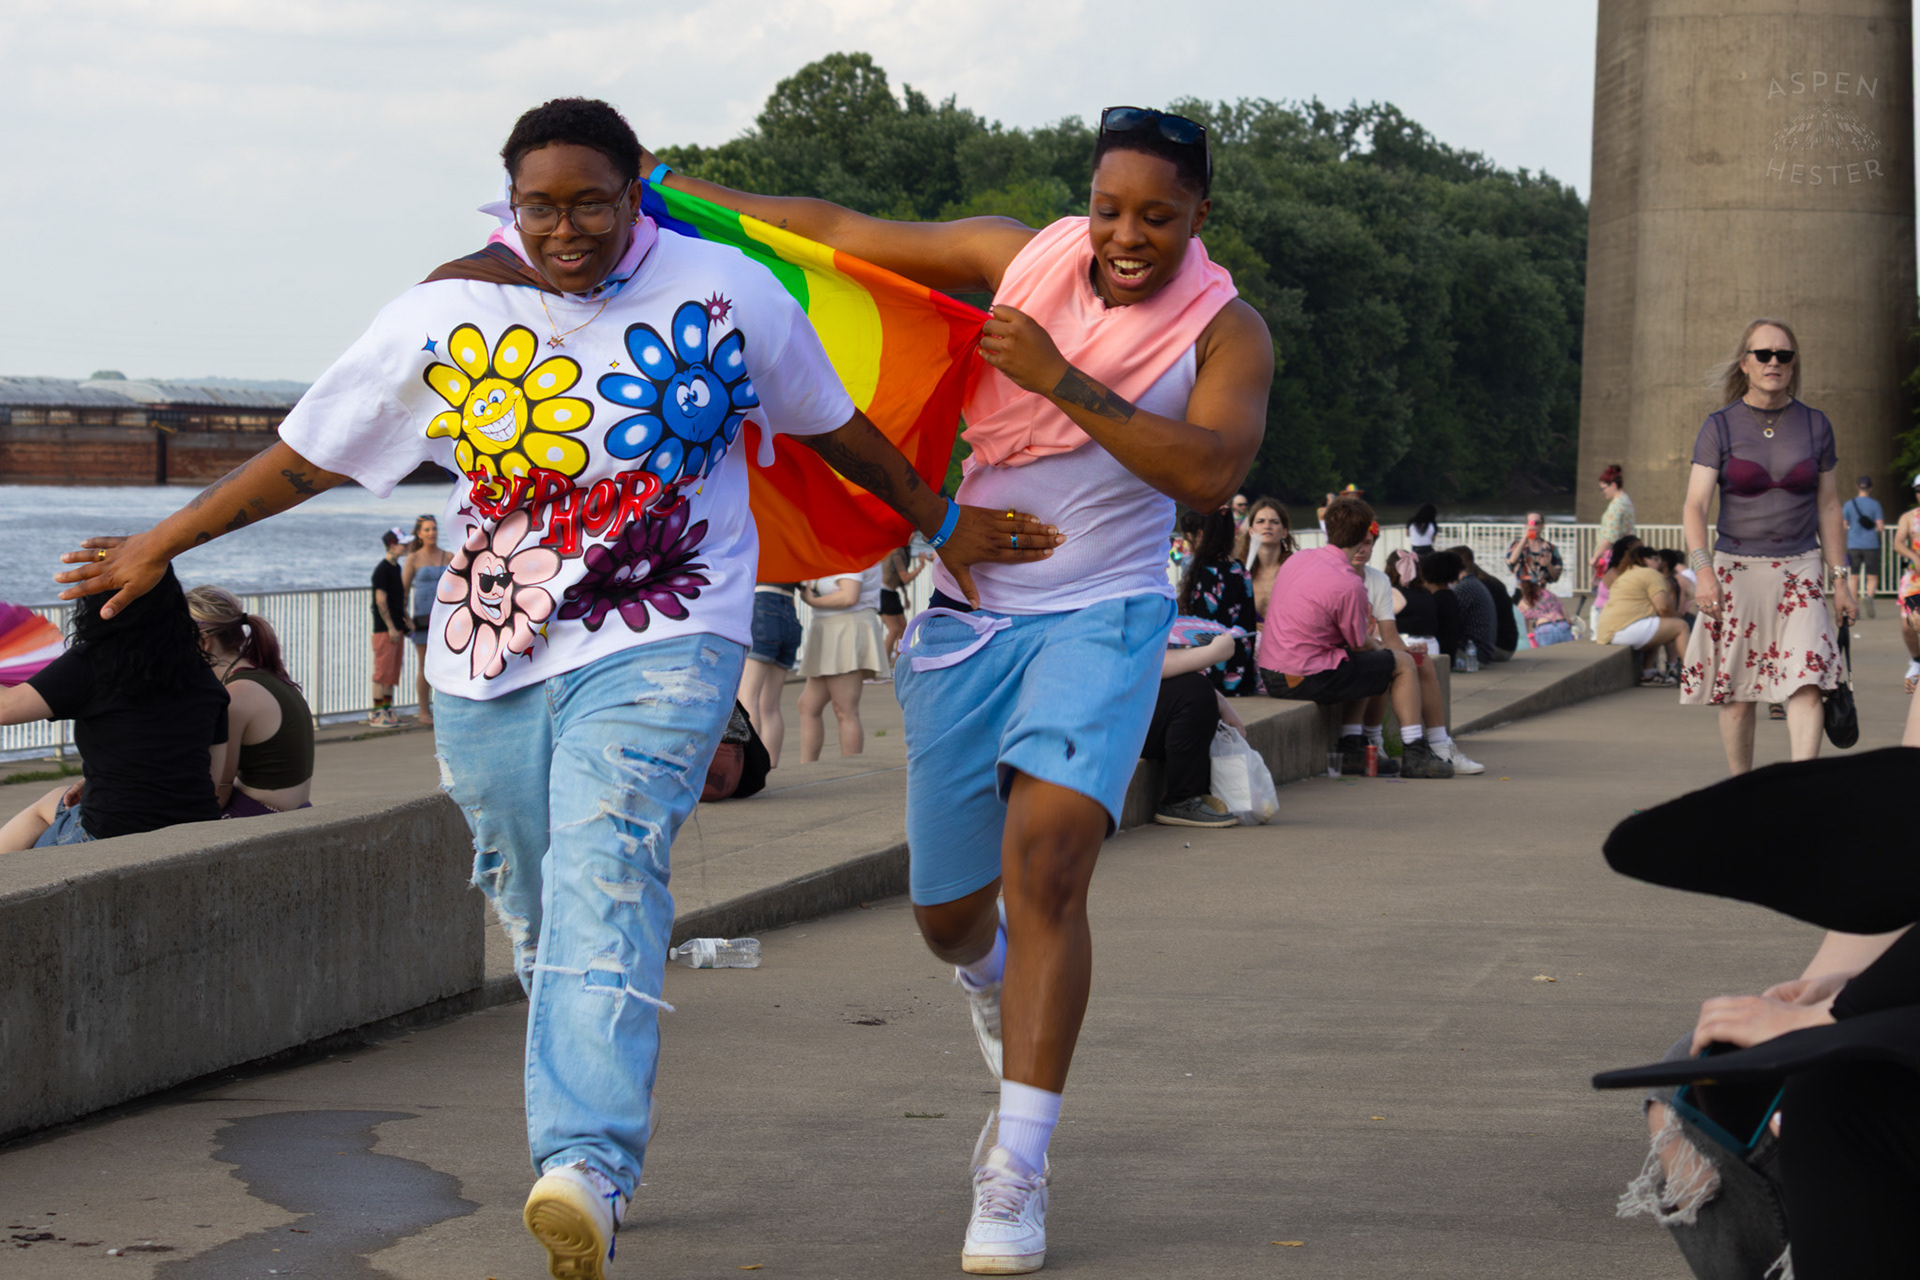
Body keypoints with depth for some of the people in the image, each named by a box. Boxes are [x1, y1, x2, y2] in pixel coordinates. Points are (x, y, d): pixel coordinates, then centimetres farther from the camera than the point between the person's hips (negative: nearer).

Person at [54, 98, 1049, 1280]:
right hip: (490, 670, 4)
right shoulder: (445, 318, 1)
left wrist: (941, 521, 25)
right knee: (545, 926, 10)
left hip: (658, 650, -3)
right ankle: (603, 1150, 31)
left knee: (607, 883, -24)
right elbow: (304, 456, 10)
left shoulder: (728, 292, 0)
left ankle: (588, 1171, -38)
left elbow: (834, 425, 16)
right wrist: (160, 549, 13)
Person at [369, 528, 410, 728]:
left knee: (393, 671, 11)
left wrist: (405, 619, 16)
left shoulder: (396, 567, 14)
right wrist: (391, 627, -18)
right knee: (383, 670, -6)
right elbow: (381, 600, -17)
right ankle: (377, 713, -3)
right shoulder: (382, 569, -14)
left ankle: (387, 709, 17)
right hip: (385, 629, -9)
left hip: (396, 627, 9)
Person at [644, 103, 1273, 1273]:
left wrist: (1062, 380, -26)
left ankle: (1016, 1175, -18)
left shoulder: (1228, 332, -6)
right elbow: (846, 237, 5)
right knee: (949, 913, 10)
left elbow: (1209, 474, -23)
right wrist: (676, 190, 5)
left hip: (1101, 619, -3)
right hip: (973, 617, 3)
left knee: (1047, 859, -23)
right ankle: (995, 978, 50)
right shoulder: (1022, 257, 0)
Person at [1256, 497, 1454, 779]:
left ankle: (1352, 747, 25)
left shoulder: (1298, 558, 7)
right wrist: (1380, 647, 19)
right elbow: (1361, 646, -5)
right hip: (1307, 679, -8)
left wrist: (1373, 643, 22)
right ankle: (1415, 756, 11)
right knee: (1404, 663, 8)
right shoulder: (1350, 585, -18)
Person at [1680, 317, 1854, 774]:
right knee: (1737, 694, 2)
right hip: (1736, 572, -1)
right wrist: (1703, 570, -25)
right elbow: (1695, 506, -9)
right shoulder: (1719, 427, -2)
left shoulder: (1815, 424, 5)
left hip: (1799, 570, 1)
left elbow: (1828, 506, 12)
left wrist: (1840, 579, 10)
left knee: (1807, 682, -17)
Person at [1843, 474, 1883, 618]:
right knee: (1872, 578, 4)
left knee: (1854, 577, 9)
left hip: (1853, 546, 1)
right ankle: (1869, 596, -27)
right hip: (1871, 546, -1)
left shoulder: (1849, 505, 1)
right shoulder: (1875, 505, -3)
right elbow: (1880, 527, -6)